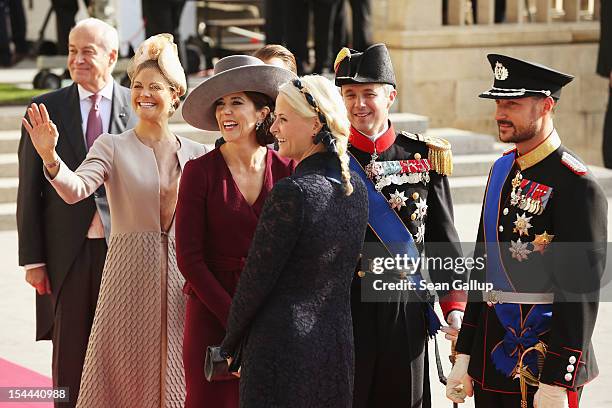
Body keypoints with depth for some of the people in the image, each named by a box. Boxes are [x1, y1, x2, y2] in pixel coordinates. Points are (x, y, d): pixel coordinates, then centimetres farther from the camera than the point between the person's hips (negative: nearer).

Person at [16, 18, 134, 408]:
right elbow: (29, 190, 3)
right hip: (68, 253, 0)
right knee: (69, 354, 5)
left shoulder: (139, 109, 1)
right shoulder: (45, 109, 2)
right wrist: (33, 259, -2)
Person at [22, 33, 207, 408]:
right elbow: (75, 190, -18)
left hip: (181, 278, 2)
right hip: (129, 272, -2)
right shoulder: (113, 147, -1)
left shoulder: (196, 155, 7)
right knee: (125, 375, 1)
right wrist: (50, 157, -35)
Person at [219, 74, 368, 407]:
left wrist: (230, 345, 1)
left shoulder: (291, 193, -18)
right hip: (338, 349, 8)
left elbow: (256, 280, -12)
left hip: (283, 349, -8)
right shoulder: (356, 189, 5)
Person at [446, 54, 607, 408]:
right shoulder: (502, 170, 10)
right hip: (491, 359, 7)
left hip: (543, 363, -7)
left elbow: (581, 292, -18)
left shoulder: (576, 185, -14)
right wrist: (464, 357, 14)